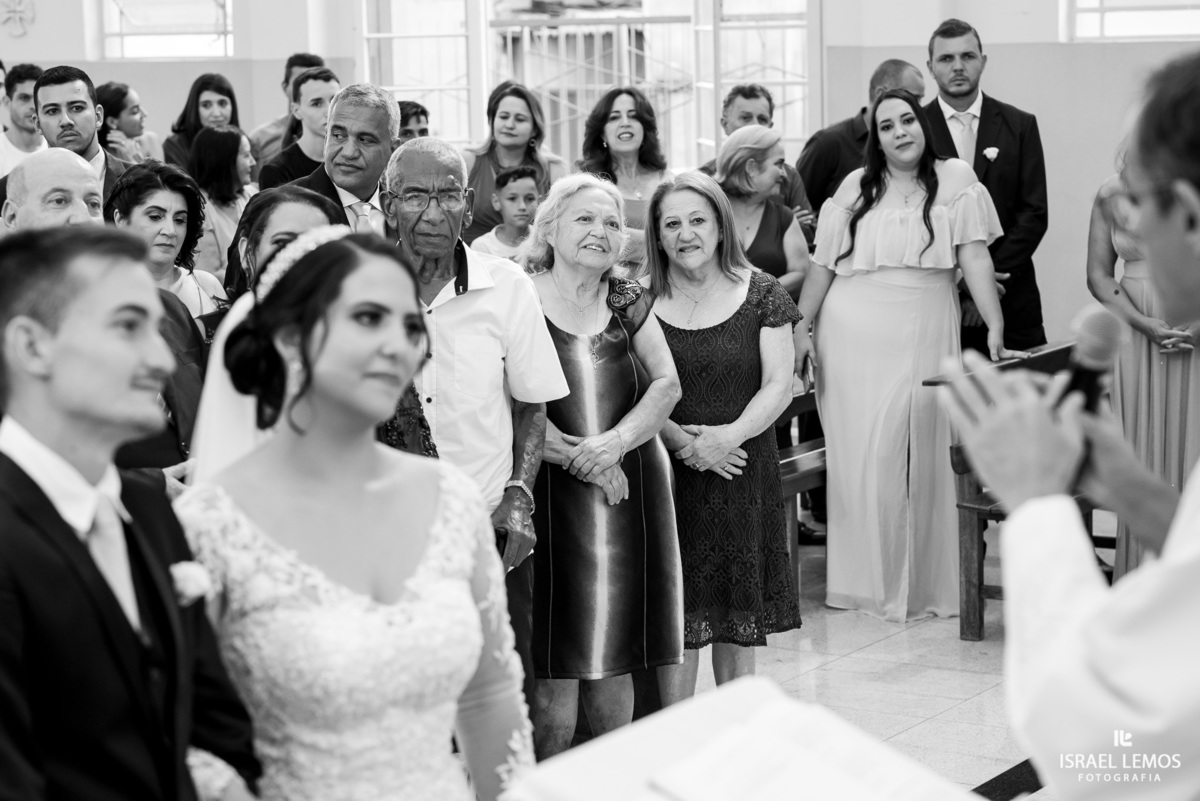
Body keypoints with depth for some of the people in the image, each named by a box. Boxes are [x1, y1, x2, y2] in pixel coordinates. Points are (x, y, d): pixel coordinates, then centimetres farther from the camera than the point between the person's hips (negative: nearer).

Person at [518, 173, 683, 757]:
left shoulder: (629, 302, 13)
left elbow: (667, 385, 4)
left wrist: (616, 441, -12)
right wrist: (575, 456, -17)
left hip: (632, 491, 4)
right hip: (552, 498, -4)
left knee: (614, 663, 9)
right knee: (557, 669, -7)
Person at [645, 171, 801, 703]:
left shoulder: (760, 294, 3)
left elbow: (779, 385, -1)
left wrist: (730, 435, -15)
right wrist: (681, 441, -16)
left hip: (743, 471, 1)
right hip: (667, 474, -1)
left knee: (738, 623, 6)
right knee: (679, 622, -3)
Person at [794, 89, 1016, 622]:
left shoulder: (955, 181, 4)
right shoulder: (856, 188, 8)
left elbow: (974, 257, -4)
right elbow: (822, 264, 9)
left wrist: (995, 327, -13)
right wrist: (801, 327, 2)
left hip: (924, 338, -1)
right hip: (853, 337, 1)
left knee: (921, 458, 1)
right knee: (861, 456, 1)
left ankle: (922, 583, 10)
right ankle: (864, 580, 10)